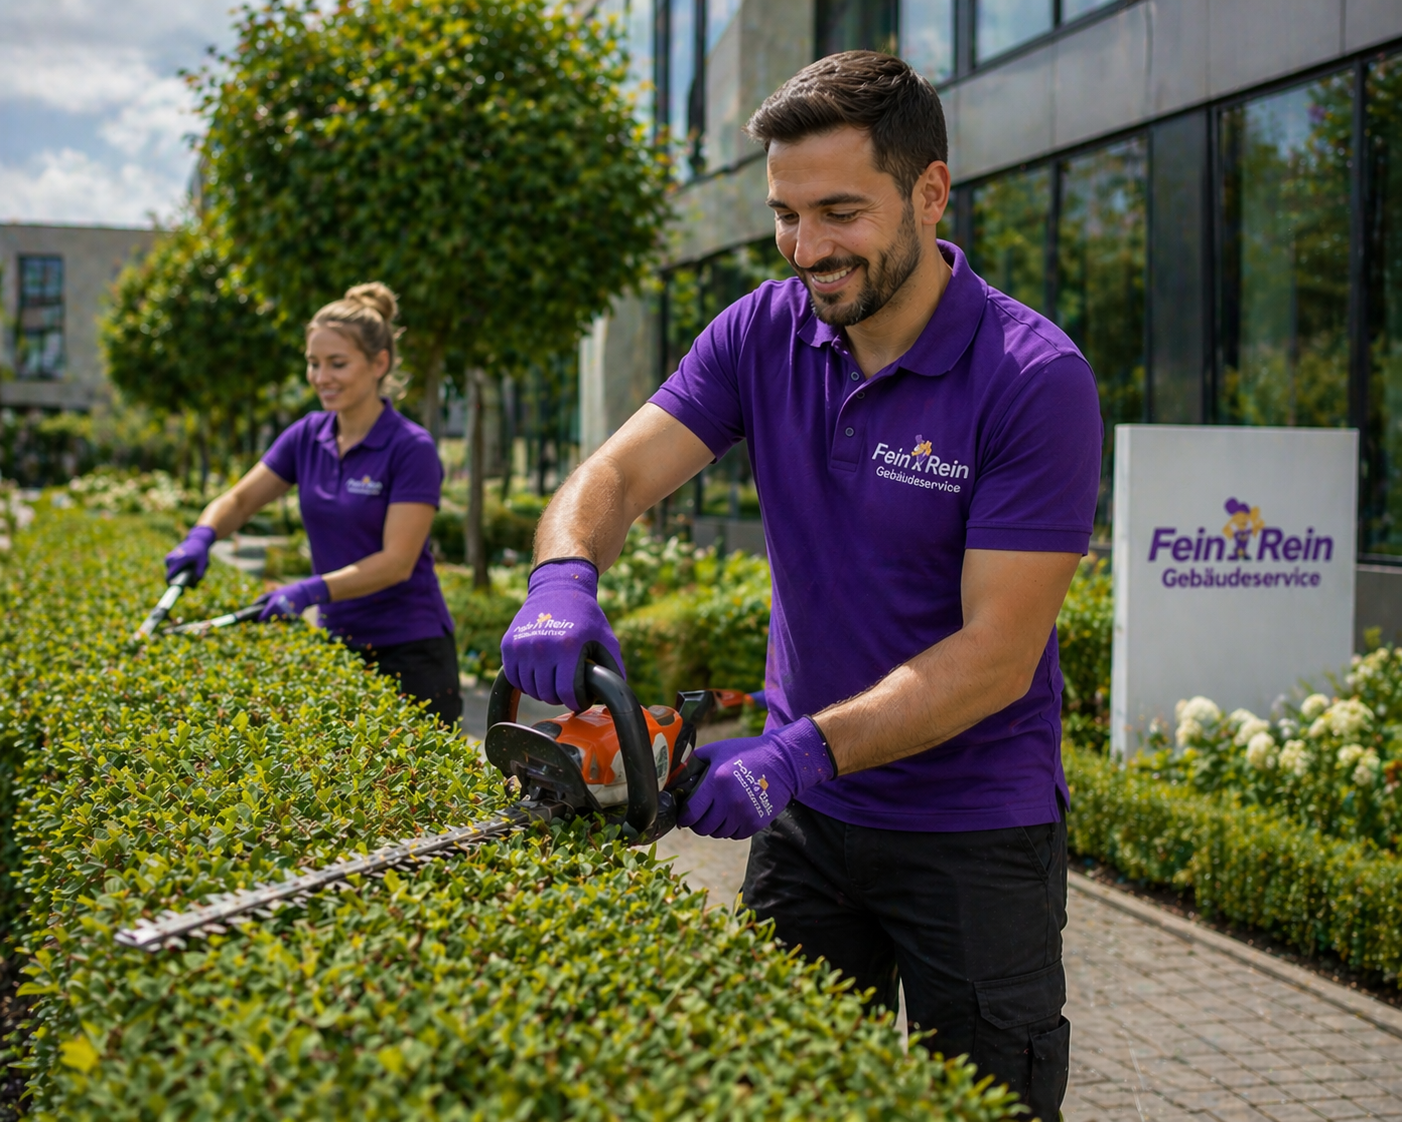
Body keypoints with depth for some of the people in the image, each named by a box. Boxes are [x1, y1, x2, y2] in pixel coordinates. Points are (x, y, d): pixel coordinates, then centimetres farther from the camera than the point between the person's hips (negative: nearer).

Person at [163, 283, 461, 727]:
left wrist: (312, 590, -30)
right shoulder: (307, 436, 5)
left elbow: (397, 561, -19)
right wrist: (201, 537, -12)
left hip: (409, 653, -6)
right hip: (337, 643, 6)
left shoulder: (411, 449, -14)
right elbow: (240, 499, 9)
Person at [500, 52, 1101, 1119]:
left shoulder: (1035, 378, -20)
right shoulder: (764, 333, -3)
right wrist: (564, 579, -31)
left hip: (975, 834, -4)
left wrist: (801, 750, -31)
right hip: (804, 818, 5)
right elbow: (614, 476, -8)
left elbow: (998, 655, -22)